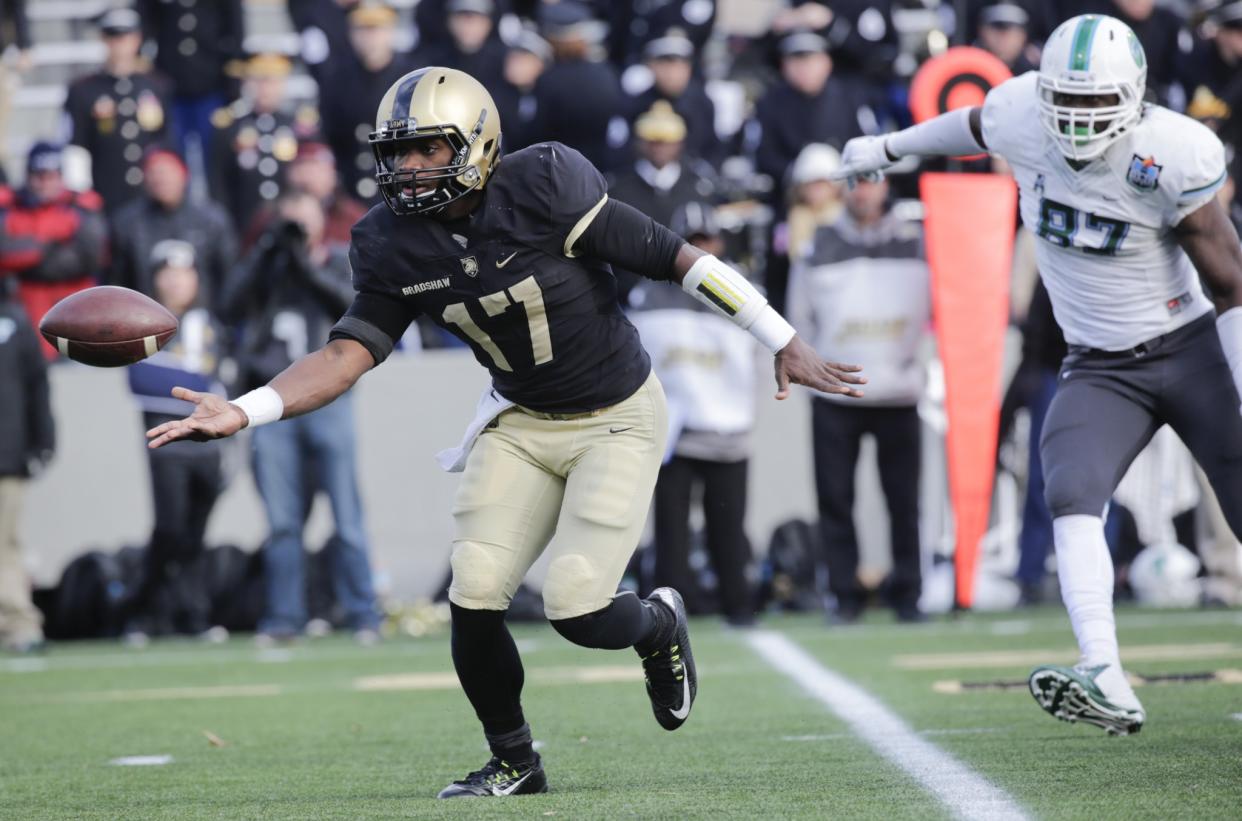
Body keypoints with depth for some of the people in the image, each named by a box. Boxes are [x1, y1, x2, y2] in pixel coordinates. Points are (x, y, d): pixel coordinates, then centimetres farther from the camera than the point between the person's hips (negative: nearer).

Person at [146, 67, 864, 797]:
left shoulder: (544, 189, -24)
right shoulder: (396, 247, -8)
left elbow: (674, 258, -18)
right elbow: (347, 355, -10)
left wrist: (785, 345, -15)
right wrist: (242, 413, -26)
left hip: (618, 418, -5)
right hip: (523, 424, 5)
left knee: (577, 609, -15)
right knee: (475, 596, -9)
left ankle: (658, 626, 22)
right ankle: (513, 762, 15)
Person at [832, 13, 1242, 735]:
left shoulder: (1169, 159, -20)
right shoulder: (1021, 117, -9)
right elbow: (976, 126, 19)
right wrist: (889, 148, 34)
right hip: (1100, 370, 3)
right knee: (1072, 497, -22)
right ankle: (1108, 687, -34)